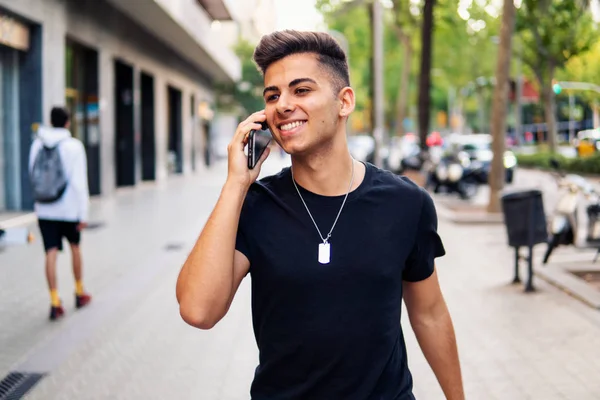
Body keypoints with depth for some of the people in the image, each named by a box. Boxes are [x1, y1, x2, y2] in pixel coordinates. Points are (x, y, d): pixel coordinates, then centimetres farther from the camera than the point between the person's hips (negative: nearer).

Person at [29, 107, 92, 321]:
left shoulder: (37, 145, 2)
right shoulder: (73, 146, -10)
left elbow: (34, 176, 8)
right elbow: (80, 182, -14)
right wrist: (84, 214, -10)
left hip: (44, 209, 2)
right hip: (68, 208, -2)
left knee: (51, 253, 1)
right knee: (75, 247, 18)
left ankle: (55, 302, -6)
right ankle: (79, 293, 30)